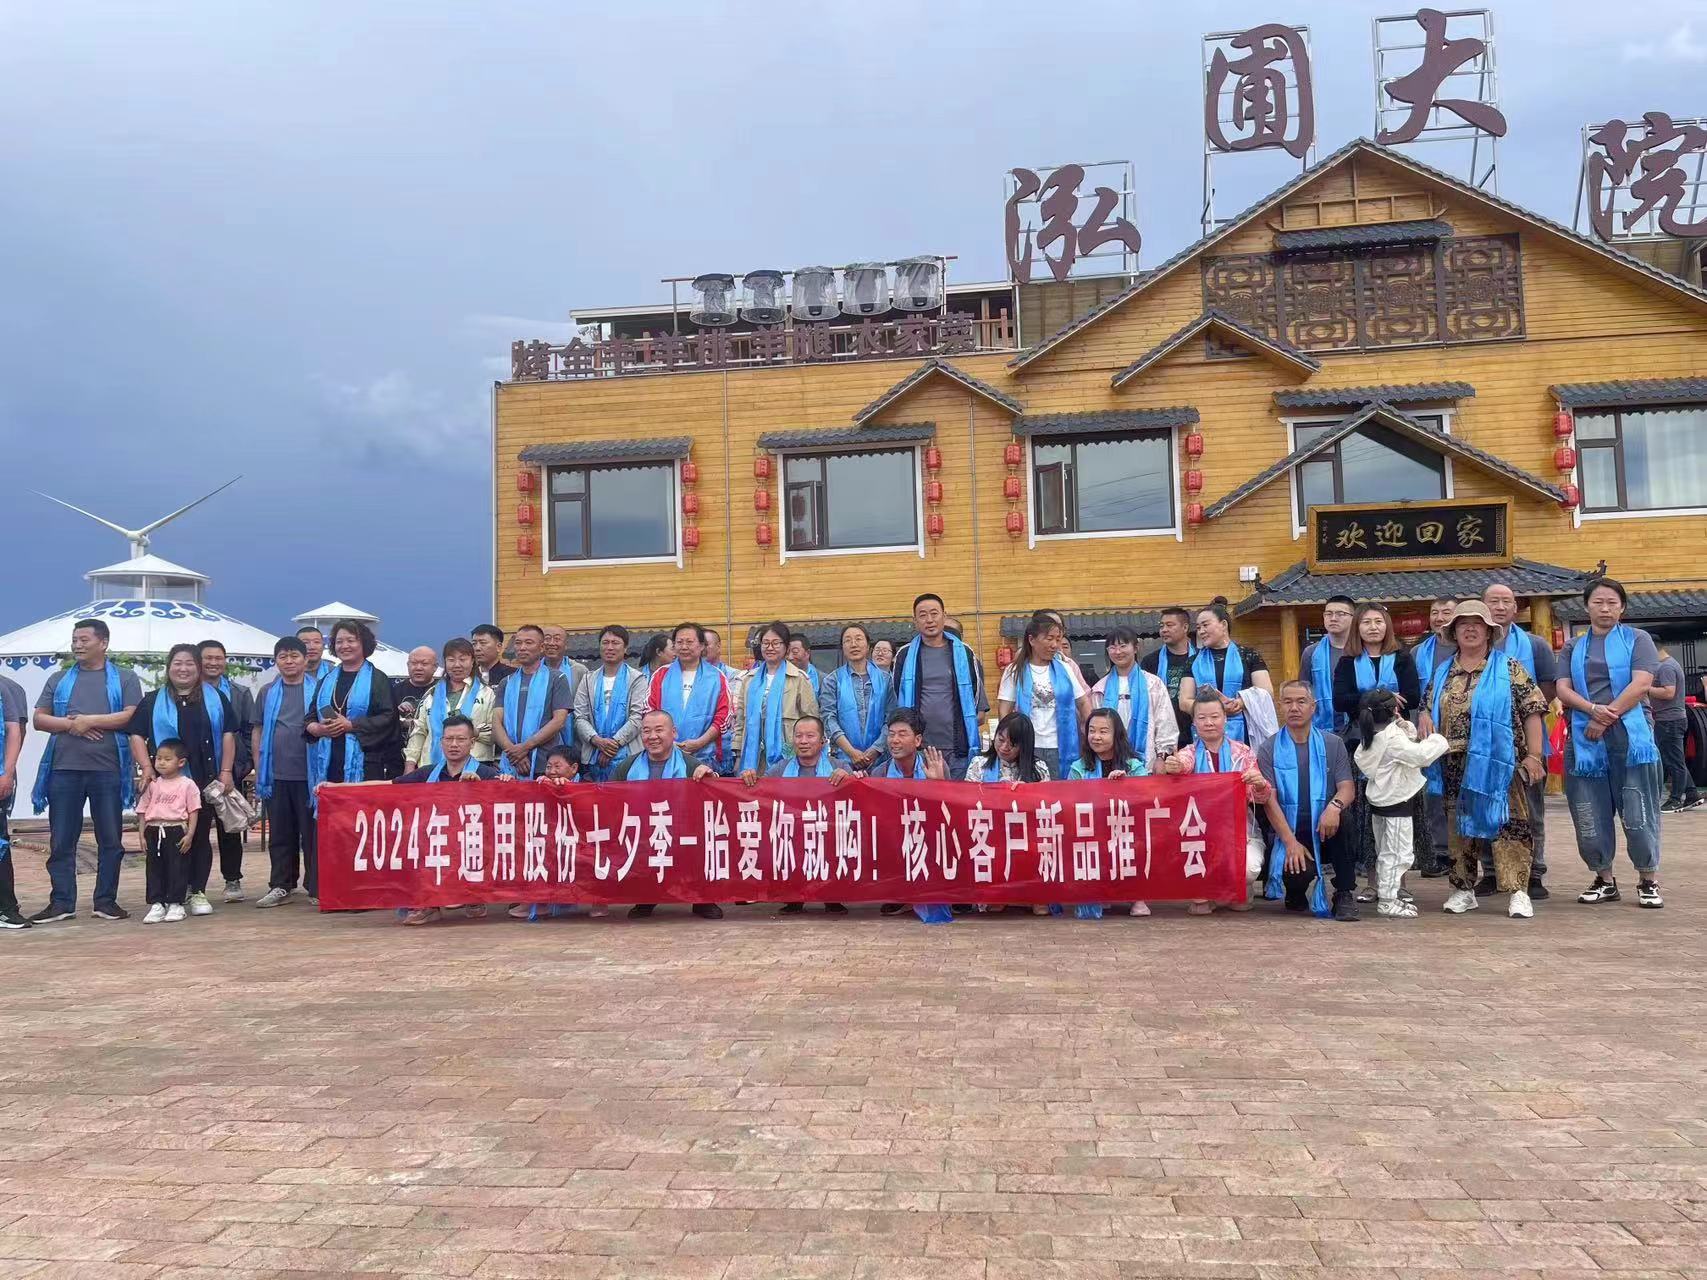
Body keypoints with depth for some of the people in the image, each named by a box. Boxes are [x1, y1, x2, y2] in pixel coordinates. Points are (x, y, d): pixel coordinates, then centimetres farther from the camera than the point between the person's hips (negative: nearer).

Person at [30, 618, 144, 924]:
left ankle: (106, 901, 11)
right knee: (61, 840, 3)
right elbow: (39, 719, 9)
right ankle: (61, 902, 10)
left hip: (108, 770, -2)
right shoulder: (59, 679, 15)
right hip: (64, 769, 2)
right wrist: (70, 724, -9)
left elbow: (132, 716, -6)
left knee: (110, 839, 3)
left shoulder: (124, 679, 6)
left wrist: (89, 720, -11)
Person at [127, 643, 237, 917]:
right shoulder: (153, 701, 10)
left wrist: (226, 771, 0)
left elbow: (227, 734, 8)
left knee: (201, 835, 4)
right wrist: (147, 767, -8)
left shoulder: (215, 698, 11)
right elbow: (137, 736, 6)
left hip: (206, 781, 1)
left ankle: (198, 892, 11)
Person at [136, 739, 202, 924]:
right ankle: (157, 904, 14)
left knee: (177, 868, 0)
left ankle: (175, 904, 9)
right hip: (154, 831, 4)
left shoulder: (187, 784, -1)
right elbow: (142, 811, 12)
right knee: (154, 868, 7)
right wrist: (142, 835, 5)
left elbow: (194, 811, -3)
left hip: (176, 830, -4)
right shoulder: (152, 785, 9)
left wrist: (189, 835, -10)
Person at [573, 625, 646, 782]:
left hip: (626, 755, -3)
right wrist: (597, 740, -10)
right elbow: (580, 717, 7)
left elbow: (637, 717, -4)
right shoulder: (589, 680, 15)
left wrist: (615, 742, -12)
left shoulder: (636, 679, 5)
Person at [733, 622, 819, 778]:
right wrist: (738, 752, 9)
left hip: (785, 756, -3)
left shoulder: (799, 679, 0)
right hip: (753, 756, 3)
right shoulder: (749, 679, 13)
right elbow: (740, 719, 15)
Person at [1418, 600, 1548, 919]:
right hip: (1455, 767, 4)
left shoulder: (1509, 669, 2)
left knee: (1508, 825, -7)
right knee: (1460, 826, 10)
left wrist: (1533, 754, -10)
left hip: (1498, 764, -4)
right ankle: (1464, 889, 20)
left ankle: (1518, 892, -3)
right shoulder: (1443, 673, 15)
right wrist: (1425, 718, -2)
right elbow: (1428, 709, 23)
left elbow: (1532, 711, -2)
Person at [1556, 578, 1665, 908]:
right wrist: (1593, 710, -14)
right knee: (1591, 815, 5)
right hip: (1585, 741, 3)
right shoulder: (1574, 648, 15)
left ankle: (1648, 881, 9)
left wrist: (1607, 718, -13)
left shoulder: (1638, 640, 6)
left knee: (1638, 813, -3)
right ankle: (1604, 879, 18)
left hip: (1631, 737, -3)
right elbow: (1563, 690, 4)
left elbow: (1641, 685, -7)